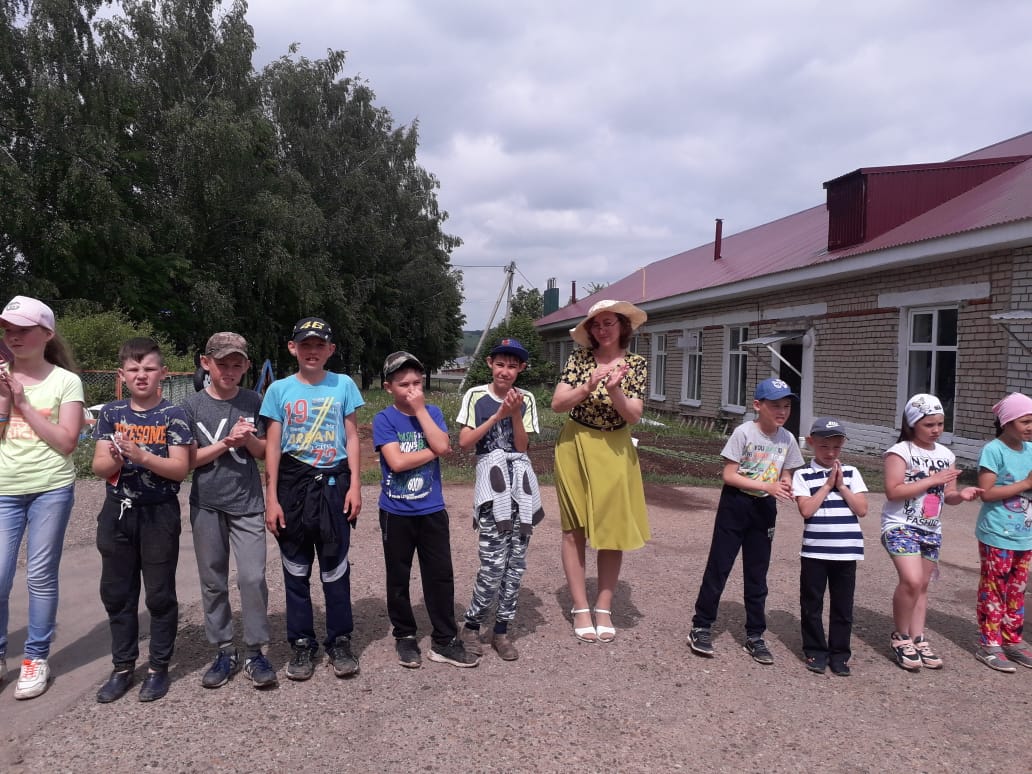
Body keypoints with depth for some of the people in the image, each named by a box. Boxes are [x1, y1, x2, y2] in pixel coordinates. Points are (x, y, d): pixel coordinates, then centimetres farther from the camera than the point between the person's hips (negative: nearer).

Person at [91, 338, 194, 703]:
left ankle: (159, 667, 20)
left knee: (160, 594, 6)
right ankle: (123, 667, 27)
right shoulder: (112, 413, 3)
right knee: (117, 593, 12)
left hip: (159, 514, -4)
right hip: (118, 512, 4)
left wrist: (142, 456, -26)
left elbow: (180, 468, -13)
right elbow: (99, 467, 0)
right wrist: (114, 459, -22)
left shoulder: (173, 415, -7)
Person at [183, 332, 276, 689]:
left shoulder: (253, 402, 2)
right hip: (207, 504, 1)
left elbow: (262, 452, 6)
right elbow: (188, 459, -4)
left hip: (247, 502, 0)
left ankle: (254, 652, 7)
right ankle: (224, 651, 21)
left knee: (252, 577, -7)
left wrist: (248, 438, -15)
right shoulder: (193, 406, -1)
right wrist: (226, 442, -16)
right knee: (213, 581, 9)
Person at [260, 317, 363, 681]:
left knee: (335, 568, 5)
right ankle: (302, 644, 22)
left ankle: (340, 641, 19)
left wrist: (355, 486, -3)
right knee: (296, 570, 9)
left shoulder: (343, 385, 2)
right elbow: (272, 447, 2)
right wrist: (271, 498, -3)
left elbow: (351, 438, 4)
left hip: (333, 484, 0)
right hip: (293, 485, 1)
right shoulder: (279, 389, 2)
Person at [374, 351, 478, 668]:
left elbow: (442, 445, -15)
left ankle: (445, 641, 16)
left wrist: (420, 410, -14)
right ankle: (405, 637, 27)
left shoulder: (432, 413, 3)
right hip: (396, 513, -2)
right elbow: (396, 461, -18)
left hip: (432, 510, 2)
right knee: (398, 577, 11)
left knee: (440, 575, 5)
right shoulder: (383, 419, -7)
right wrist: (434, 451, -12)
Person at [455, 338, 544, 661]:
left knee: (516, 562, 5)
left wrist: (515, 414, -11)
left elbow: (521, 446, 2)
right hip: (491, 480, -3)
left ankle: (502, 630, 20)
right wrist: (498, 415, -12)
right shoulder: (476, 396, 1)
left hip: (521, 482, 3)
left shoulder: (525, 399, 7)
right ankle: (471, 624, 13)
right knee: (494, 564, -9)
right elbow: (464, 442, -6)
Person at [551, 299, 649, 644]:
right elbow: (557, 404, -10)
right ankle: (580, 608, 13)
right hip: (575, 448, 0)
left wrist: (614, 390, -27)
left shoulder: (636, 364, -2)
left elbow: (633, 416, -10)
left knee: (613, 529, 4)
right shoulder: (579, 358, -4)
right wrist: (587, 387, -25)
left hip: (614, 452, 1)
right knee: (575, 529, 3)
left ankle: (604, 608, 16)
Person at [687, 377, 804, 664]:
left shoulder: (788, 440, 0)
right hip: (736, 504, -4)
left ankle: (755, 636, 23)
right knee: (719, 566, 2)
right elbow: (729, 475, -16)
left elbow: (785, 477, 9)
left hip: (765, 509, 4)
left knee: (757, 573, 12)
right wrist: (767, 486, -23)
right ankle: (701, 627, 14)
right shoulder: (744, 432, -15)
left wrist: (786, 488, -15)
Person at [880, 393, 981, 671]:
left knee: (922, 585, 11)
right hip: (900, 526, -6)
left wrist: (961, 494, -10)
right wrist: (932, 480, -20)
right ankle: (900, 637, 0)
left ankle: (918, 639, 23)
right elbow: (893, 491, -20)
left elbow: (948, 495, 13)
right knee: (911, 580, -19)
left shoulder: (946, 454, 8)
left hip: (931, 530, 7)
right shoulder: (900, 451, -12)